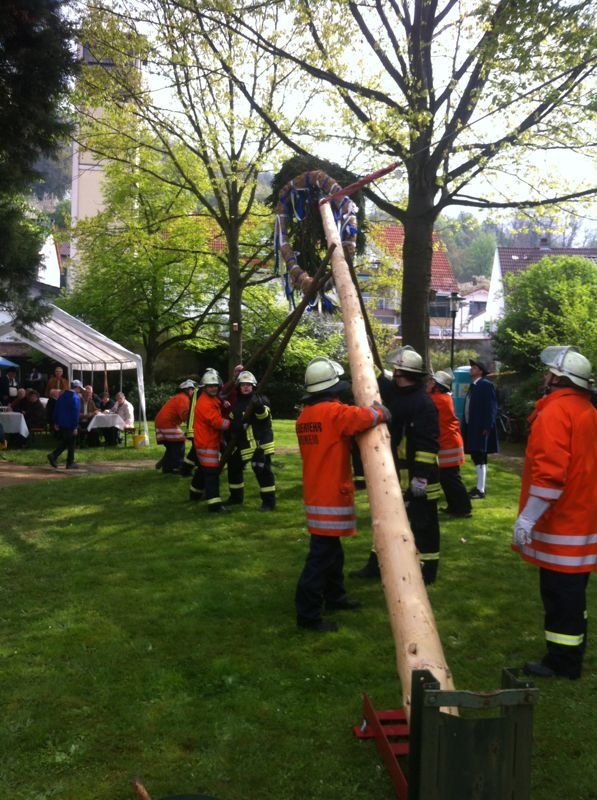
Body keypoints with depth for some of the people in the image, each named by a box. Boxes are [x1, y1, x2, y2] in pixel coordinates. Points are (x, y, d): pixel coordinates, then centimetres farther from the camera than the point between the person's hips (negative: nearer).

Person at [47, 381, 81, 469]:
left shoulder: (62, 396, 9)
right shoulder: (75, 398, -15)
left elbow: (56, 409, 11)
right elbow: (76, 413, -18)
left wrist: (56, 423, 16)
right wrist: (75, 427, -16)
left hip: (61, 424, 7)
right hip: (70, 425, -7)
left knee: (63, 442, 18)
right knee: (71, 444, 4)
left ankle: (53, 455, 0)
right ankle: (70, 463, 9)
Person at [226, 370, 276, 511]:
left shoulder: (260, 399, -4)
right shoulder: (236, 404, 14)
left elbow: (265, 416, -22)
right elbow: (232, 423, 19)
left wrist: (259, 407, -39)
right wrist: (236, 426, -1)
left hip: (260, 442, -7)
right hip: (242, 443, 7)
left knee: (263, 470, -11)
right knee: (234, 467, 14)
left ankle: (269, 501, -3)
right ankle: (236, 497, 32)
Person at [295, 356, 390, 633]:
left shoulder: (304, 416, 10)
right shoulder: (334, 411, -16)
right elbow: (364, 417, -27)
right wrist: (381, 412, -5)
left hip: (316, 493, 9)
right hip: (331, 495, -9)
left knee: (331, 549, 21)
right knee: (322, 555, -5)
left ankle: (334, 596, 35)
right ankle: (308, 613, -1)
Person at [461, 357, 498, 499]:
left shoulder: (486, 385, -9)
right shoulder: (473, 385, 16)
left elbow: (491, 407, -15)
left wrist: (487, 427, -20)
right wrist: (466, 426, 13)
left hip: (481, 428, -9)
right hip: (472, 427, 9)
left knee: (480, 459, -9)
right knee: (477, 458, 15)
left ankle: (481, 490, -7)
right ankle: (479, 486, 24)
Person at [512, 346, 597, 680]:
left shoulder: (556, 411, -18)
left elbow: (549, 473, -26)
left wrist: (527, 517, -22)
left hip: (561, 522, -9)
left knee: (559, 593, 0)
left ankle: (562, 662, 8)